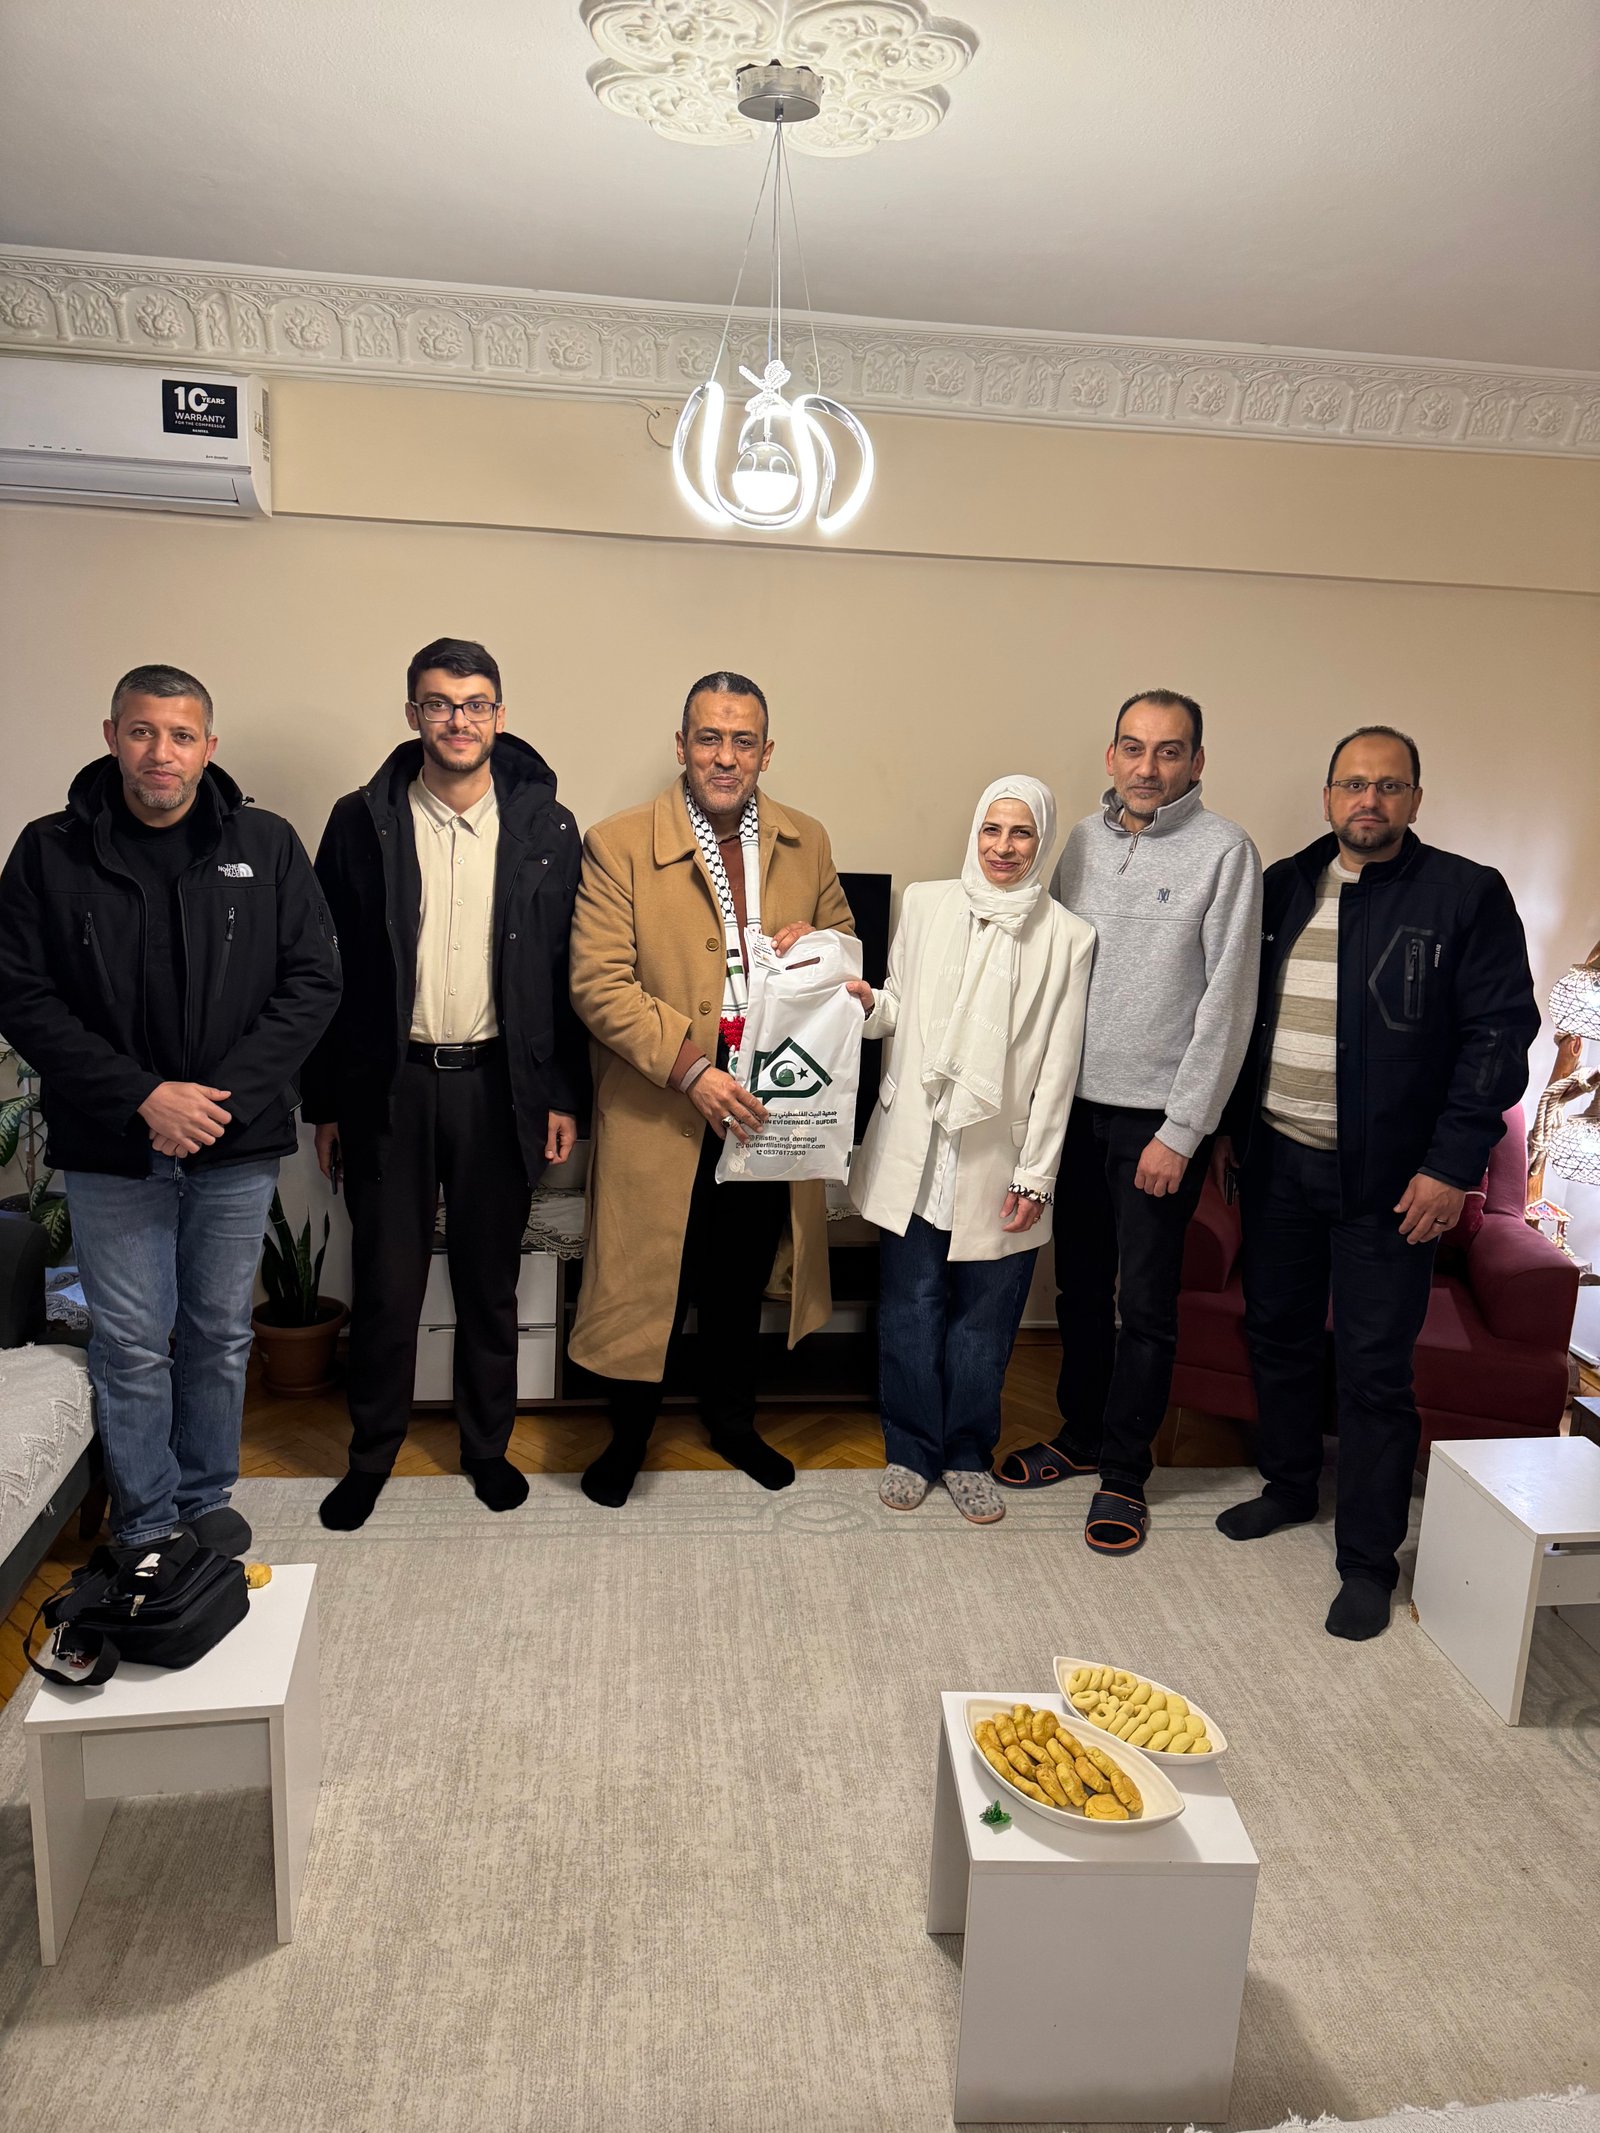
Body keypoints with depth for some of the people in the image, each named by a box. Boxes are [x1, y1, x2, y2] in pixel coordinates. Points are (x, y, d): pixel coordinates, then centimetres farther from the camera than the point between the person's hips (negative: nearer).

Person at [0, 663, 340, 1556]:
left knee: (221, 1333, 14)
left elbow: (313, 981, -2)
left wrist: (226, 1095, -12)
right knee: (131, 1344, 7)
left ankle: (207, 1498, 33)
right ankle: (146, 1525, 25)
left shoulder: (266, 845, 0)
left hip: (238, 1144, 1)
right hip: (111, 1147, -1)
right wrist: (142, 1097, -15)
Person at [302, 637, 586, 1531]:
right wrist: (326, 1103, 1)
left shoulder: (546, 827, 1)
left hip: (498, 1083, 1)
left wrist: (564, 1094, 0)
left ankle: (488, 1446, 31)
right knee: (386, 1283, 7)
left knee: (490, 1282, 13)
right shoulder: (363, 820, 0)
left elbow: (566, 972, 3)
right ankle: (371, 1455, 28)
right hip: (390, 1085, 0)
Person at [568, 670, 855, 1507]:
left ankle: (731, 1420, 41)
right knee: (647, 1280, 8)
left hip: (767, 1105, 4)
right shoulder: (619, 844, -9)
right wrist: (691, 1069, -23)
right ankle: (628, 1437, 31)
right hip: (660, 1111, -4)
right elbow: (598, 983, -14)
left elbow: (844, 942, 17)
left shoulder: (807, 843, 5)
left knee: (741, 1281, 19)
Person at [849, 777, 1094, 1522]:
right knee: (909, 1307, 8)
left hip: (1000, 1158, -1)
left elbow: (1058, 1066, -2)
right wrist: (867, 1001, -11)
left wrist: (1036, 1173, -5)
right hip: (915, 1146, 1)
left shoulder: (1067, 937, -1)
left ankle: (968, 1455, 27)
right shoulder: (925, 904, 4)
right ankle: (911, 1448, 26)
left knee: (984, 1317, 8)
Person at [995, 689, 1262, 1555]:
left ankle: (1124, 1472, 21)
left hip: (1159, 1116, -5)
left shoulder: (1223, 850, -9)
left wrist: (1181, 1132, -13)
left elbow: (1228, 1000, -11)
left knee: (1145, 1303, 5)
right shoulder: (1084, 839, 6)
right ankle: (1081, 1432, 35)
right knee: (1080, 1284, 17)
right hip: (1078, 1104, 5)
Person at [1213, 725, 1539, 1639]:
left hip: (1387, 1178, -4)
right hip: (1276, 1161, 5)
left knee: (1376, 1371, 2)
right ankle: (1290, 1486, 38)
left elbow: (1499, 1034, -8)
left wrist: (1453, 1165, -13)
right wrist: (1230, 1122, 8)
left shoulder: (1468, 895, -6)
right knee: (1280, 1333, 16)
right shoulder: (1283, 886, 7)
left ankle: (1369, 1560, 16)